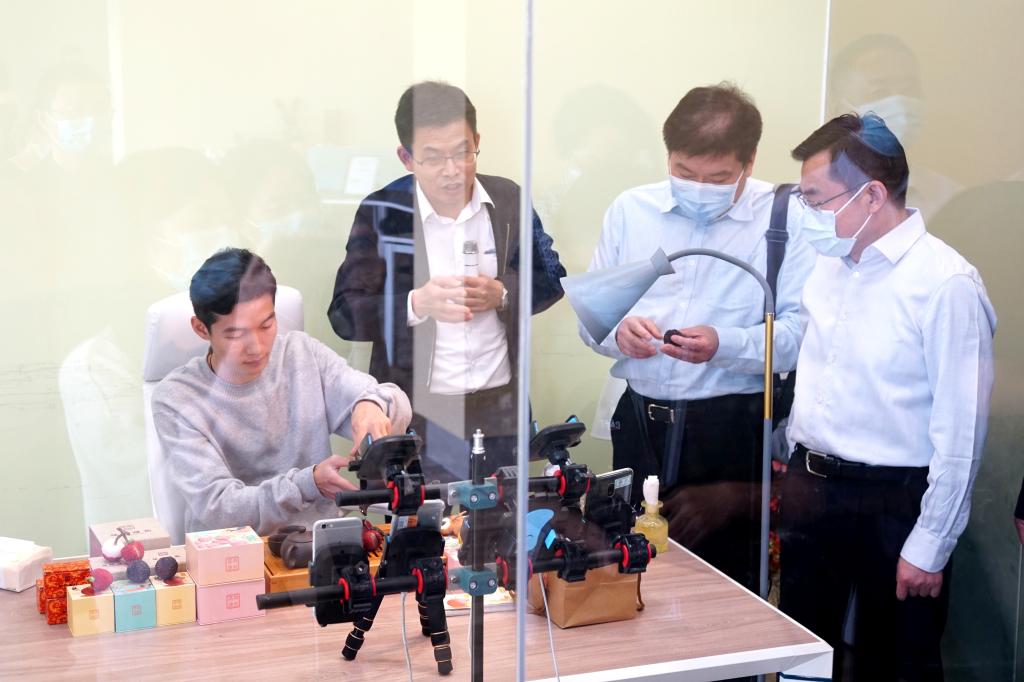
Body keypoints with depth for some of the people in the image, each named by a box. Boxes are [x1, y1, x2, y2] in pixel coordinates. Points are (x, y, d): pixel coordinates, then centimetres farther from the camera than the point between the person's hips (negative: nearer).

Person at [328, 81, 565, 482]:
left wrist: (502, 294, -11)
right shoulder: (382, 213, -8)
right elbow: (344, 314, -9)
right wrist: (417, 304, -27)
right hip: (415, 415, -3)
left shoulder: (508, 200, 1)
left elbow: (551, 280, 10)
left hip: (499, 406, 3)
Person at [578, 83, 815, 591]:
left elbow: (803, 331, -11)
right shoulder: (631, 210, 6)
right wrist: (618, 333, -12)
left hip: (736, 430, -3)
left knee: (727, 584, 5)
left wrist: (725, 345, -26)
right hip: (640, 421, 3)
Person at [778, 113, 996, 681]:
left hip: (894, 502, -6)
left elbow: (961, 430, -16)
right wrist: (796, 470, 15)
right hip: (810, 488, 6)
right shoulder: (827, 264, 4)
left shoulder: (946, 284, -18)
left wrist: (930, 546, -14)